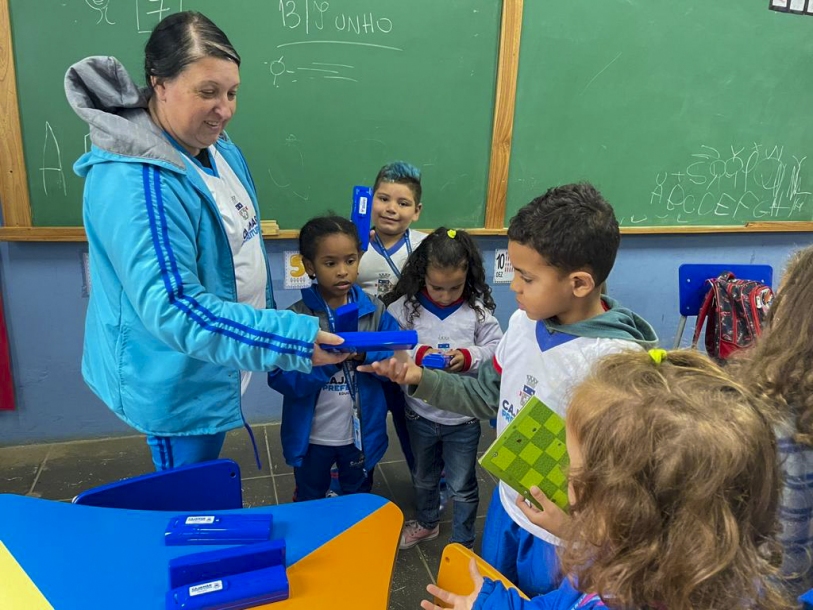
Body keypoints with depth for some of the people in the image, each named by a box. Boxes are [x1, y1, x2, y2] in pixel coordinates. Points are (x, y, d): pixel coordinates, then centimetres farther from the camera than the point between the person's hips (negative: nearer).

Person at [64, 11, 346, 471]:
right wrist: (291, 338, -38)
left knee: (207, 484, 28)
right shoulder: (134, 183, -30)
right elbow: (172, 309, -34)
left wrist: (269, 322, 18)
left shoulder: (218, 147, 0)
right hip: (176, 381, -8)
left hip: (215, 368, 8)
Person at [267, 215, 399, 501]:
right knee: (309, 504, 25)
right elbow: (280, 378, -21)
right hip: (311, 436, -1)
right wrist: (325, 359, -33)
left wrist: (366, 355, -28)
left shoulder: (375, 311, -8)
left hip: (363, 434, 2)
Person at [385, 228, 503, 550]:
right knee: (424, 478, 27)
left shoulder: (478, 309, -12)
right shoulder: (404, 308, -12)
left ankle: (463, 542, 40)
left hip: (463, 416, -1)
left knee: (462, 486, 16)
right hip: (420, 414, 2)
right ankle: (426, 522, 54)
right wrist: (417, 354, -28)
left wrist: (469, 356, -25)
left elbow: (497, 349, -8)